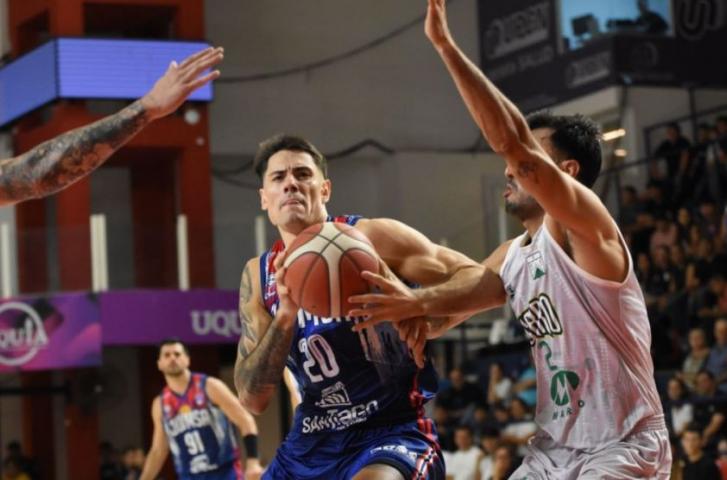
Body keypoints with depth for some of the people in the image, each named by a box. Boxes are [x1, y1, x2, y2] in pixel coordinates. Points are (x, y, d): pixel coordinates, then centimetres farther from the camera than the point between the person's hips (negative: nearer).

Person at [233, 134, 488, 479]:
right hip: (311, 444, 6)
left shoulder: (370, 237, -7)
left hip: (392, 431, -6)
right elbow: (252, 397, 0)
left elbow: (476, 278, -9)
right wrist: (286, 314, -15)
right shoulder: (259, 275, 7)